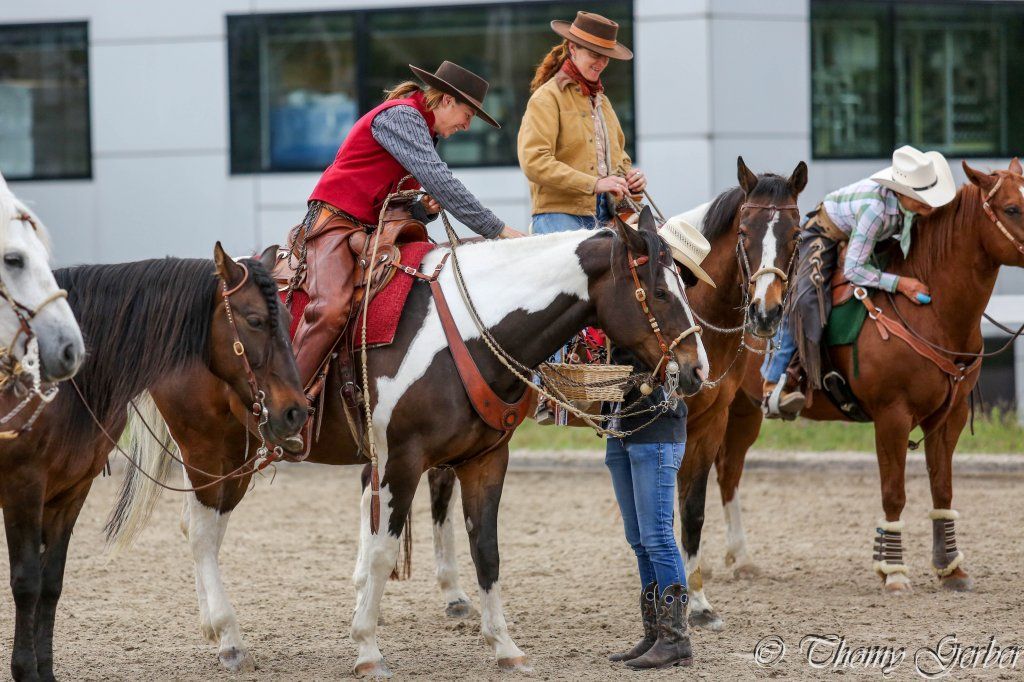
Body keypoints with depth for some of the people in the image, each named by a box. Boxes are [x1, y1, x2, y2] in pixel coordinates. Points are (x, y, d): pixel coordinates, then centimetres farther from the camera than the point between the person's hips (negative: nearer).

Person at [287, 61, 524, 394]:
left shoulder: (423, 130, 19)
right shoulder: (400, 115, -12)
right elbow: (436, 178, -24)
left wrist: (429, 207, 0)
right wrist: (497, 229, -24)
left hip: (376, 230, 10)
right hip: (336, 220, -10)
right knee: (331, 310, -31)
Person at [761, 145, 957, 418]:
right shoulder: (874, 209, -41)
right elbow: (853, 270, -36)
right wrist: (899, 283, -41)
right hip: (823, 240, -9)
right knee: (804, 299, -31)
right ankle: (774, 385, -31)